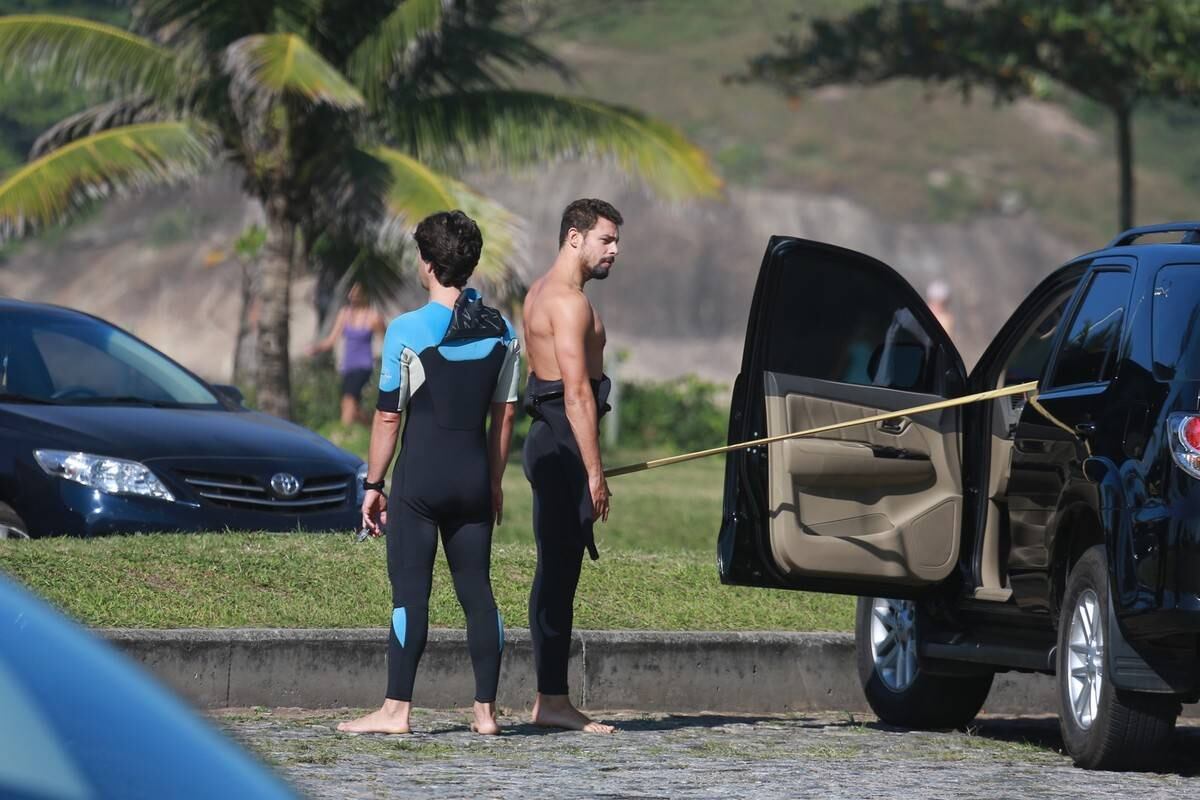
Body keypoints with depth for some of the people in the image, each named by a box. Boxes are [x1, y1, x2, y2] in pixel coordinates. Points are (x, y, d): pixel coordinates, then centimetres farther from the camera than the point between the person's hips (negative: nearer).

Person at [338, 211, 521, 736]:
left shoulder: (408, 330, -9)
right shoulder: (500, 331, 5)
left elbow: (388, 416, -5)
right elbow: (505, 414, 9)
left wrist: (373, 485, 3)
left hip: (420, 475, -4)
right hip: (474, 474, 4)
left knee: (410, 592, -4)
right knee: (476, 590, 7)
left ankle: (396, 709, -5)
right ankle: (486, 709, 7)